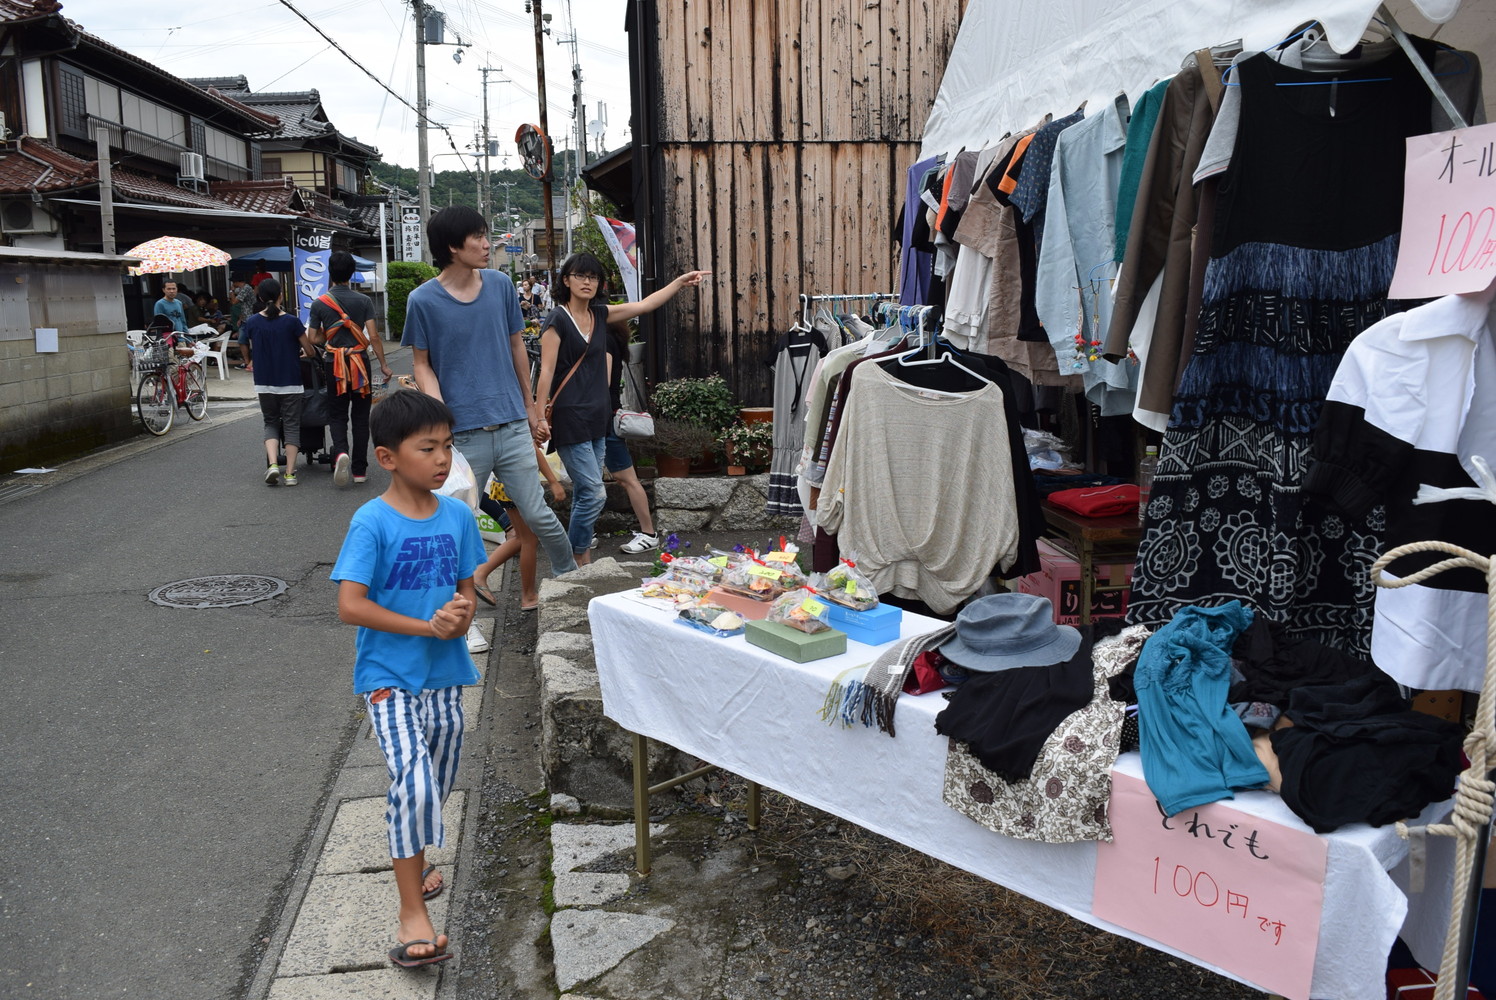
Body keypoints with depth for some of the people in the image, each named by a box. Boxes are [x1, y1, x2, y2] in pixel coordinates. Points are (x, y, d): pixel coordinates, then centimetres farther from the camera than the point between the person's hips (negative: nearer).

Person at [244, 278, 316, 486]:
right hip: (290, 382, -2)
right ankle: (290, 473, 3)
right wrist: (301, 351, 19)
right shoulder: (291, 321, -10)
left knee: (271, 423, 15)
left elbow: (252, 351, 10)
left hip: (264, 383, 2)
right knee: (291, 425, 6)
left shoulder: (252, 322, -2)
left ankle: (273, 464, -5)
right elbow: (310, 352, -5)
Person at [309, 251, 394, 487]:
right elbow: (373, 337, -8)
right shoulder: (364, 301, -5)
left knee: (338, 415, 10)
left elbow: (314, 339, 2)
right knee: (360, 417, 8)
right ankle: (359, 469, 10)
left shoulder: (319, 304, -2)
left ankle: (341, 452, -18)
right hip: (360, 362, 0)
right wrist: (384, 365, -1)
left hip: (335, 364, 0)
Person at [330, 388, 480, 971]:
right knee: (413, 783, -17)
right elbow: (349, 605, -20)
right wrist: (426, 627, -24)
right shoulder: (372, 522, -15)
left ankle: (411, 860, 45)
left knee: (435, 785, 18)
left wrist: (462, 614, -13)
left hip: (445, 673, 6)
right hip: (389, 676, -5)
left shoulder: (457, 516, -1)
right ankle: (412, 913, -5)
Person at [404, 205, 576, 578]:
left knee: (538, 514, 6)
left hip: (513, 427, 2)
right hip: (463, 434, -2)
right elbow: (422, 364, 1)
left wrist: (530, 406, 17)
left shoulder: (501, 284, 4)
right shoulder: (423, 300, -5)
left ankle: (570, 575, 27)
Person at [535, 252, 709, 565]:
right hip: (569, 418, -7)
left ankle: (582, 563, 19)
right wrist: (539, 416, -17)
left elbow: (645, 305, 13)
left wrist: (681, 281, 6)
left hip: (597, 416, 7)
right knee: (595, 494, -10)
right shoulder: (557, 319, -8)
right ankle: (573, 562, 5)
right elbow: (546, 371, -12)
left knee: (585, 494, 11)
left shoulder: (600, 314, 10)